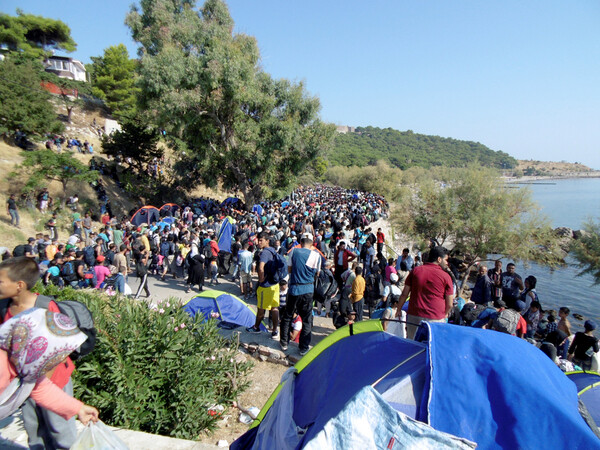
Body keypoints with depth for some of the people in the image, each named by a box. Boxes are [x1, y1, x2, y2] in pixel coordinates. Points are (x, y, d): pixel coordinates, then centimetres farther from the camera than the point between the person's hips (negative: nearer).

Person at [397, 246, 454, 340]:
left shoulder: (415, 270, 4)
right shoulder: (445, 276, -3)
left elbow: (404, 294, 5)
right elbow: (449, 304, -1)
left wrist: (398, 310, 17)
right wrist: (444, 315, 18)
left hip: (414, 317, 3)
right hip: (436, 320, -3)